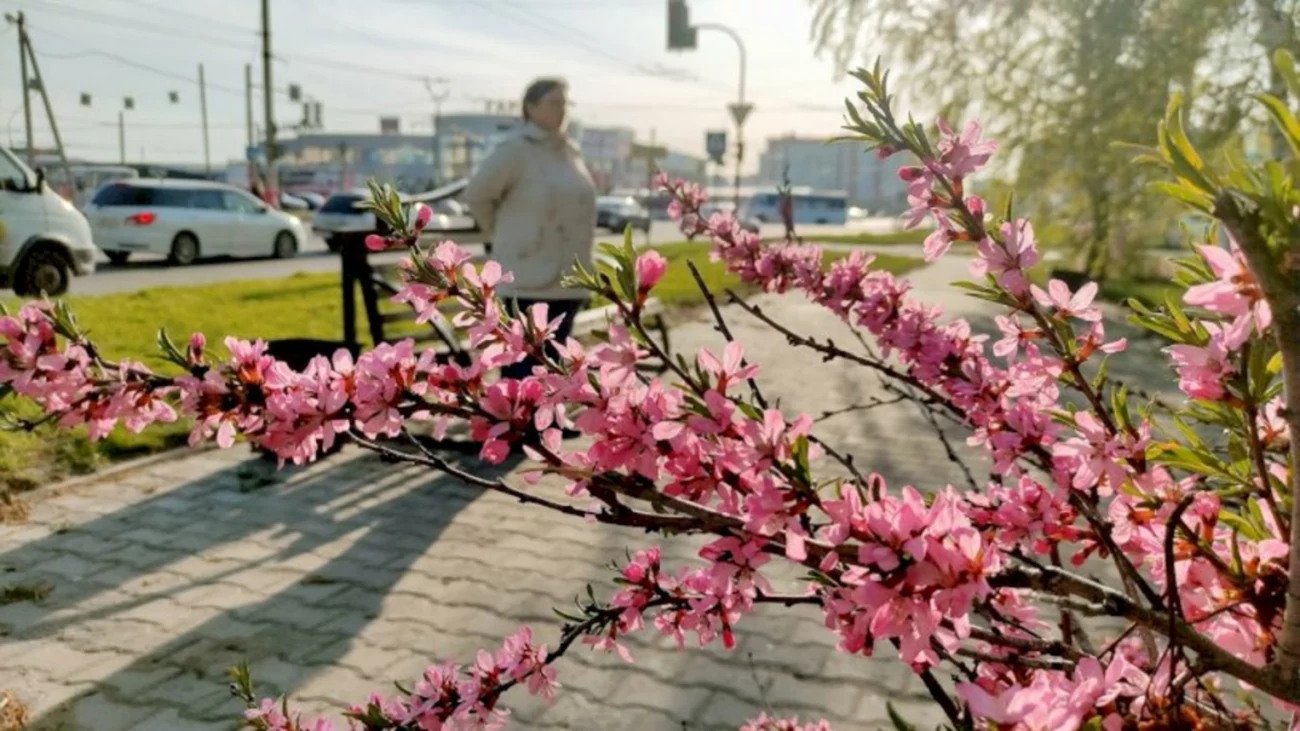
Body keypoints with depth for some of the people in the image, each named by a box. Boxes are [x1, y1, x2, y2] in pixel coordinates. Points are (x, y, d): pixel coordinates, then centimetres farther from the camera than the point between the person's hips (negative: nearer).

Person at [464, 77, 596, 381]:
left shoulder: (570, 151, 12)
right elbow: (476, 194, -7)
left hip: (566, 279, 7)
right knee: (522, 369, -5)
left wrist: (582, 268, 15)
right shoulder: (515, 149, -10)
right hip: (527, 279, -7)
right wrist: (504, 235, 3)